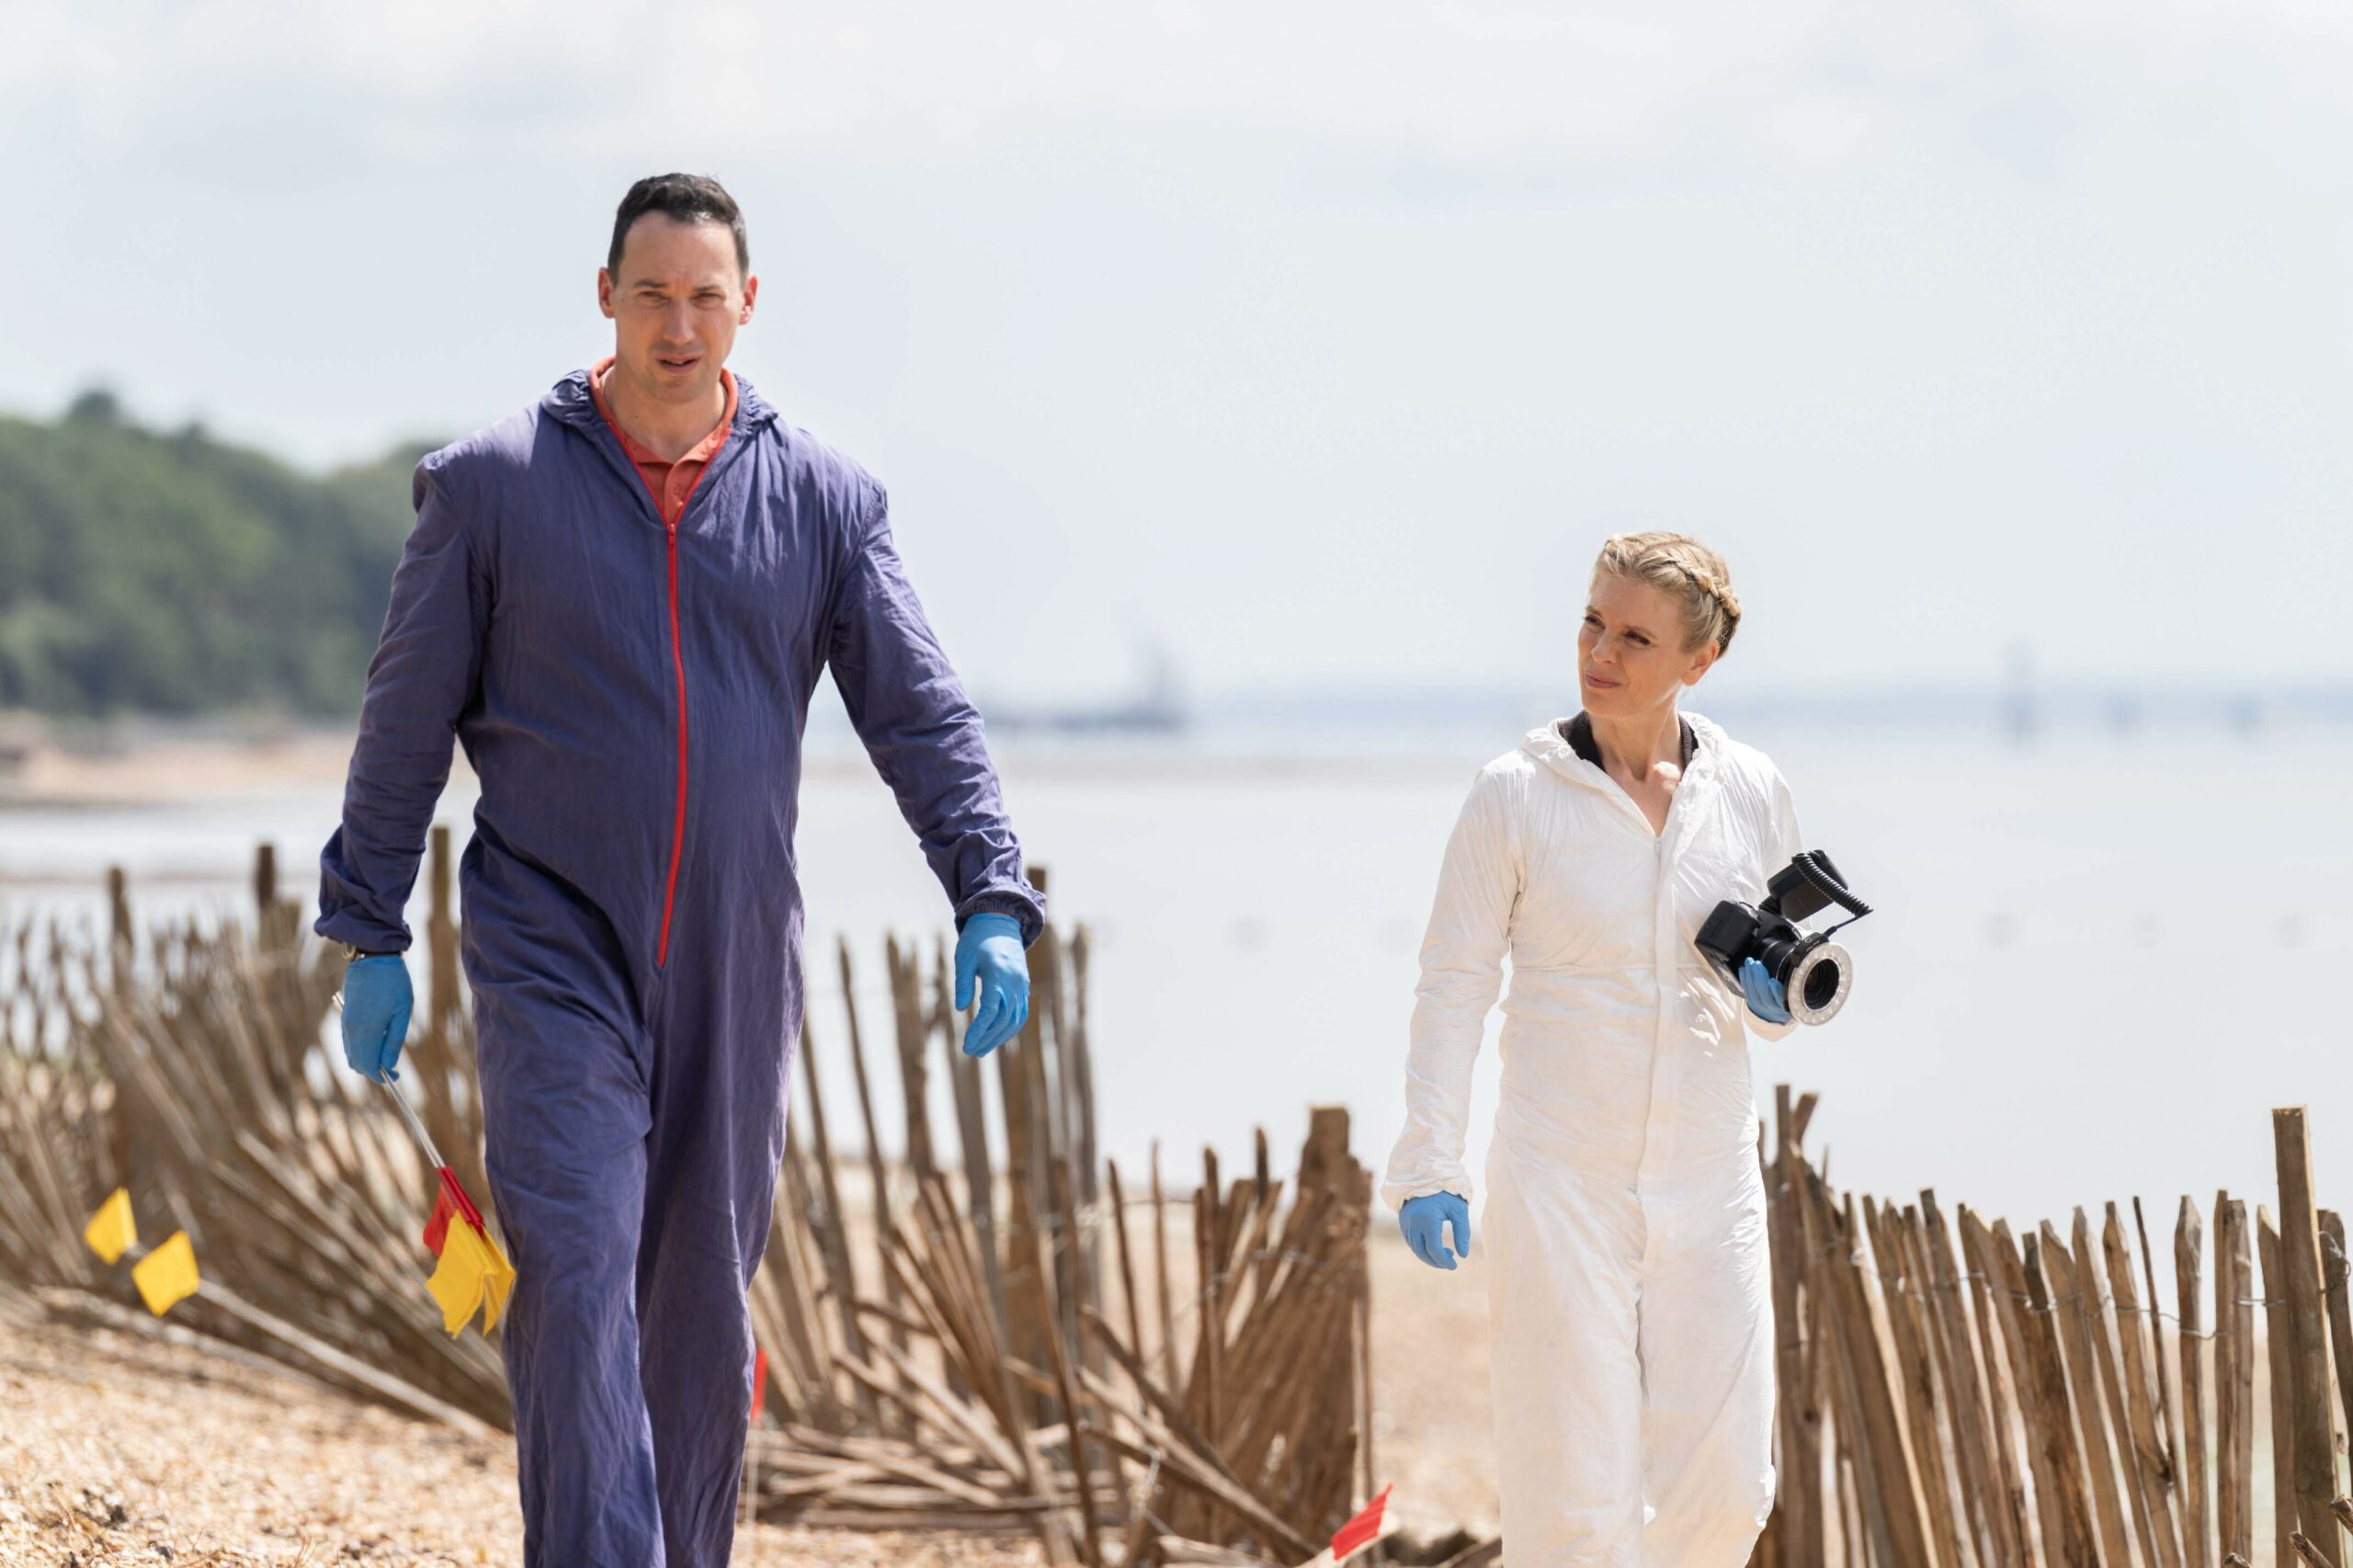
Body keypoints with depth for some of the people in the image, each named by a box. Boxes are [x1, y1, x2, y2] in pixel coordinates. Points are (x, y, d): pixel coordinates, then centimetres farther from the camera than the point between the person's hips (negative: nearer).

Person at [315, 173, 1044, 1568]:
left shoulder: (824, 500, 4)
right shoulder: (493, 484, 0)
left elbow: (924, 715, 1)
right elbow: (408, 721, 5)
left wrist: (992, 899, -12)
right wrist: (371, 934, 4)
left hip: (737, 971, 2)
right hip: (553, 954, -2)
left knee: (704, 1308, 10)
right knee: (577, 1274, -16)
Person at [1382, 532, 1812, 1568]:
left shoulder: (1750, 792, 4)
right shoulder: (1516, 792, -4)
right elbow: (1453, 986, -2)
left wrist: (1775, 999, -8)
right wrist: (1428, 1164, -8)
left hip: (1709, 1180, 3)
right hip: (1560, 1180, -3)